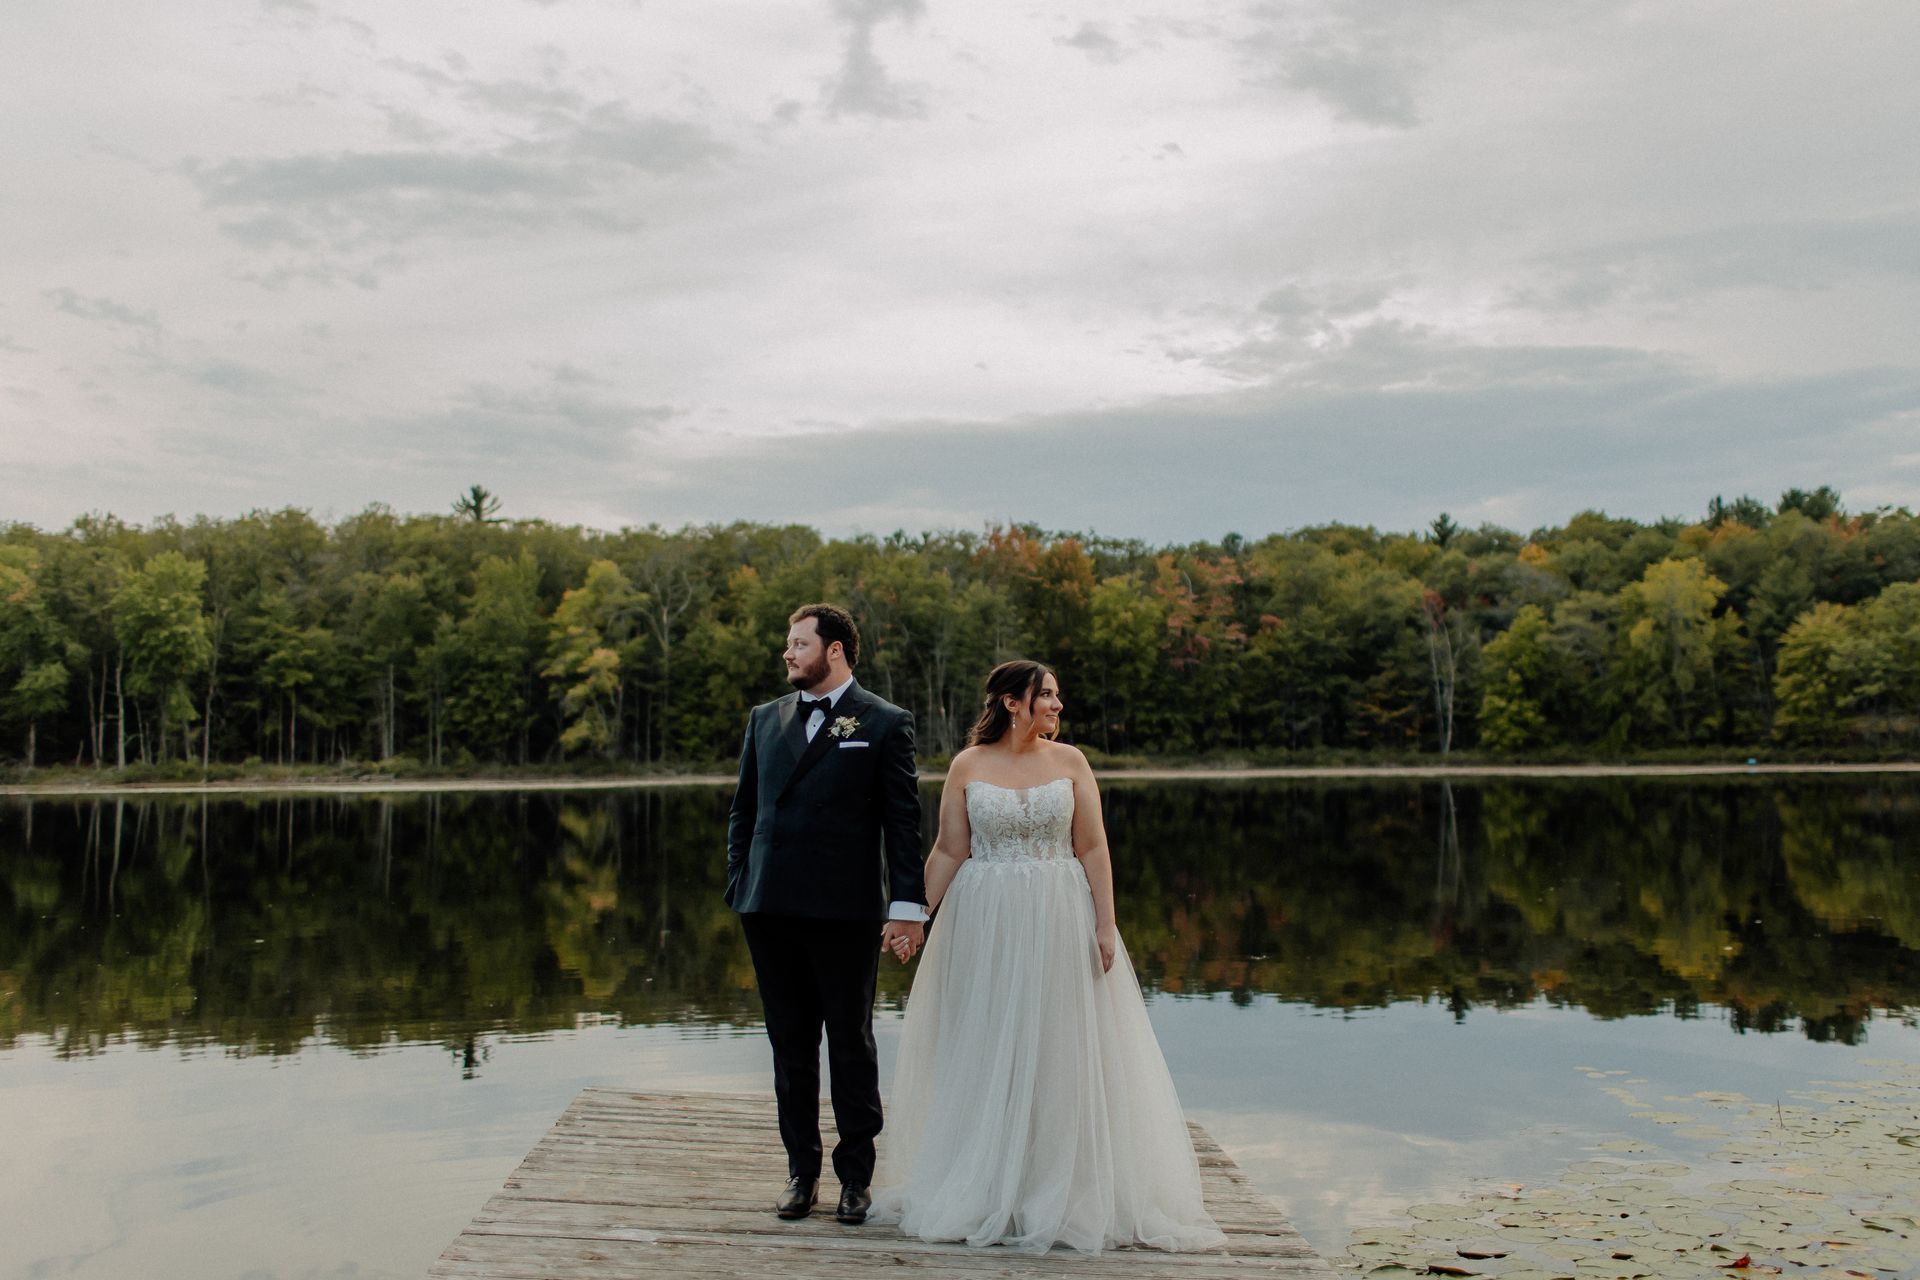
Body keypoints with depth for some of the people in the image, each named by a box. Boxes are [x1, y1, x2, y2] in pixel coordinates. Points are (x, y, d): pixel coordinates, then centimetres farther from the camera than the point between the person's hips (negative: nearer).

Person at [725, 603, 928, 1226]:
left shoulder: (885, 723, -1)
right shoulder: (765, 718, 13)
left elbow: (904, 820, -4)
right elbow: (744, 807, 16)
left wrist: (908, 906, -9)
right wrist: (738, 886, 7)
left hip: (845, 911, -4)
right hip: (771, 909, 4)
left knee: (851, 1044, 7)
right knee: (790, 1044, 12)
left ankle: (856, 1174, 20)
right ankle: (801, 1170, 24)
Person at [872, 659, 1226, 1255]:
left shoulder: (1069, 761, 1)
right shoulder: (967, 766, 0)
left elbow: (1093, 849, 0)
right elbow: (948, 852, 1)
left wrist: (1105, 925, -6)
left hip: (1058, 923, 1)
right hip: (984, 923, 0)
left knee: (1059, 1052, 5)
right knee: (985, 1052, 7)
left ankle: (1062, 1193, 19)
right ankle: (983, 1190, 21)